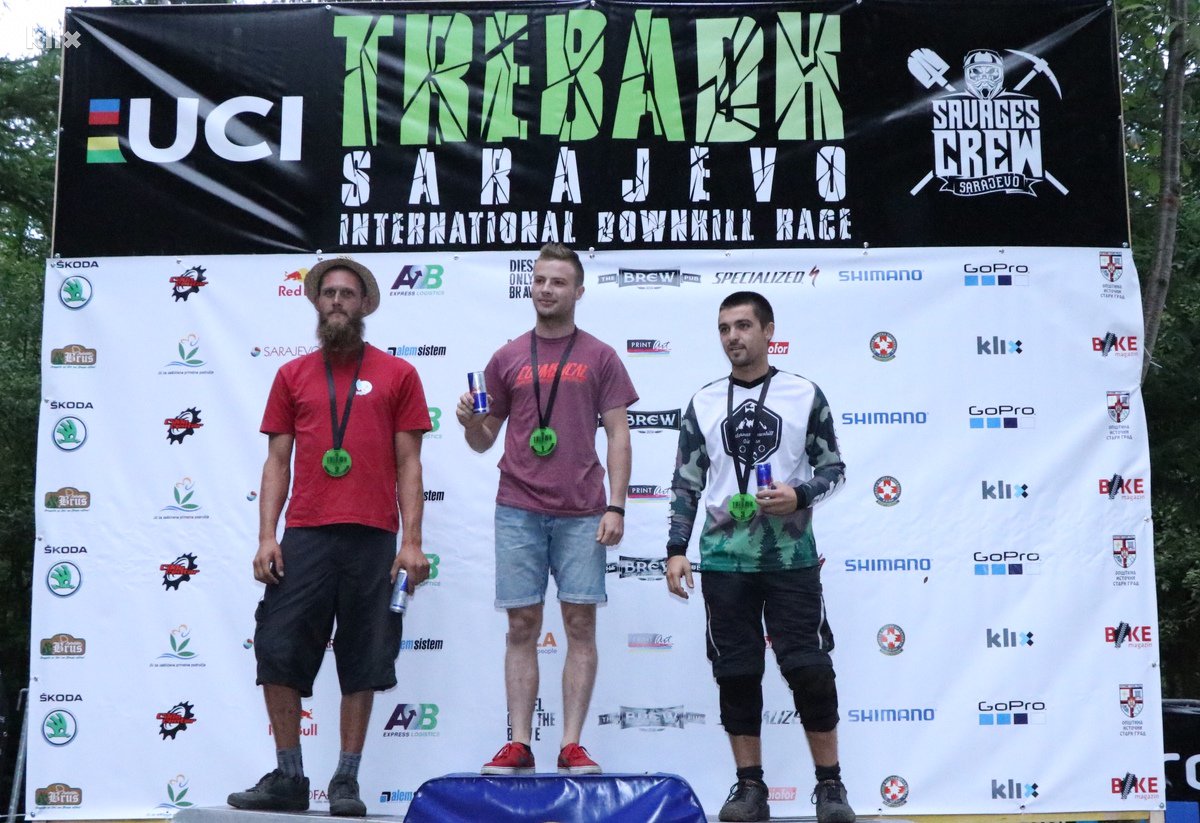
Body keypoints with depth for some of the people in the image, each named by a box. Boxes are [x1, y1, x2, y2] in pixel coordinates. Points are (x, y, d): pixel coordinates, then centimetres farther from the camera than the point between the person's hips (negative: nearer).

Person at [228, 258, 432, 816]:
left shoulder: (397, 374, 8)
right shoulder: (292, 376, 14)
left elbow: (408, 463, 5)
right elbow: (277, 461, 11)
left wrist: (412, 541, -3)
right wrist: (267, 536, 0)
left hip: (372, 538, -2)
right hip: (304, 536, 2)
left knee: (362, 665, 2)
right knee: (278, 655, -2)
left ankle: (347, 781, 12)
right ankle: (288, 779, 12)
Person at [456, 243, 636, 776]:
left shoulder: (599, 357, 6)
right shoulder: (506, 359, 11)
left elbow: (618, 436, 2)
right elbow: (484, 440, 14)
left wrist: (615, 507, -6)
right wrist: (469, 422, -9)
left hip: (582, 513, -1)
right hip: (518, 511, 1)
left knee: (580, 624, 1)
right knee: (522, 627, 3)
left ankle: (572, 747, 7)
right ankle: (518, 745, 8)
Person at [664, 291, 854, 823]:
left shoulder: (804, 395, 2)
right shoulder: (704, 402, 8)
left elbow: (833, 468, 5)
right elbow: (686, 483, 9)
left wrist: (800, 496, -15)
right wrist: (676, 550, 2)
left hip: (791, 556, -2)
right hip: (724, 559, 2)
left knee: (808, 668, -2)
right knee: (736, 673, 5)